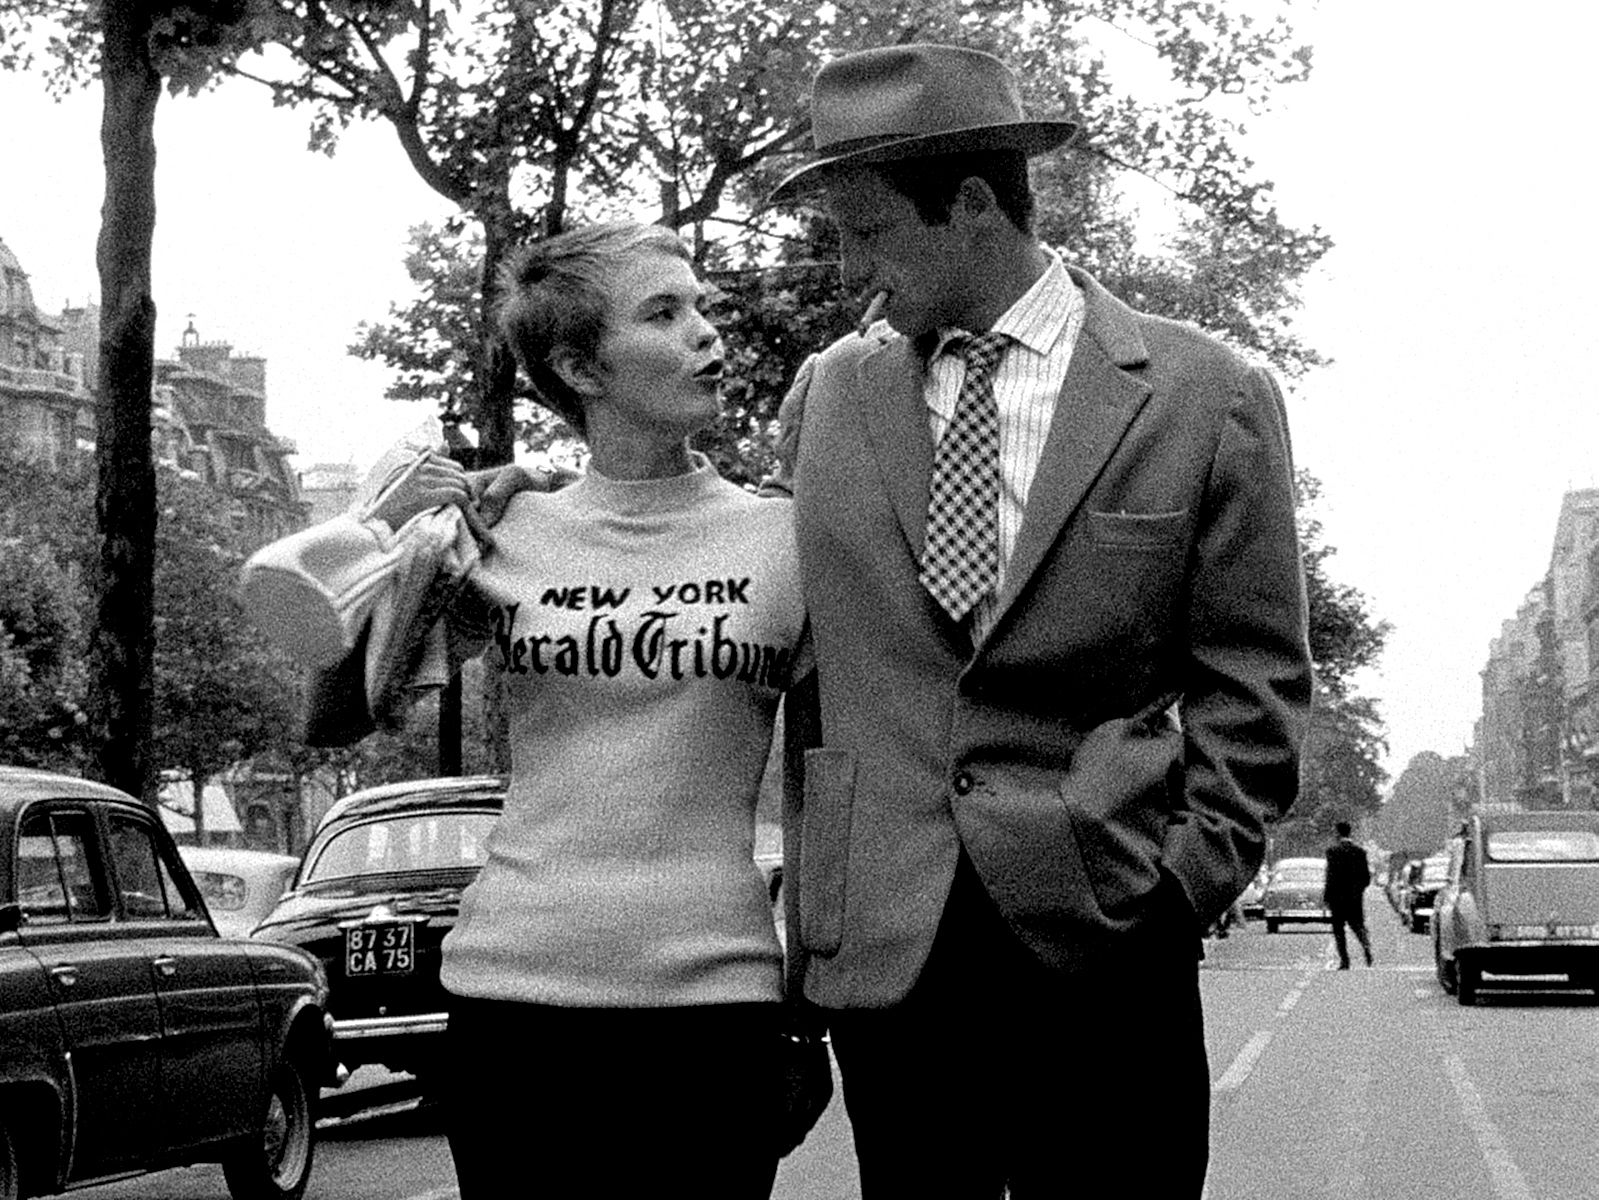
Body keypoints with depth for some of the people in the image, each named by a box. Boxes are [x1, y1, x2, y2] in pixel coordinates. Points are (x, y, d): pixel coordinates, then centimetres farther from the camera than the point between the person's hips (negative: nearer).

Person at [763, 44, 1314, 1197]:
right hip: (880, 944, 3)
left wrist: (1188, 876, -5)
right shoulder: (827, 392, 9)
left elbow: (1255, 678, 2)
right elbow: (800, 658, 14)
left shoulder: (1206, 396, 0)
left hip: (1101, 935, -2)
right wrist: (816, 875, 8)